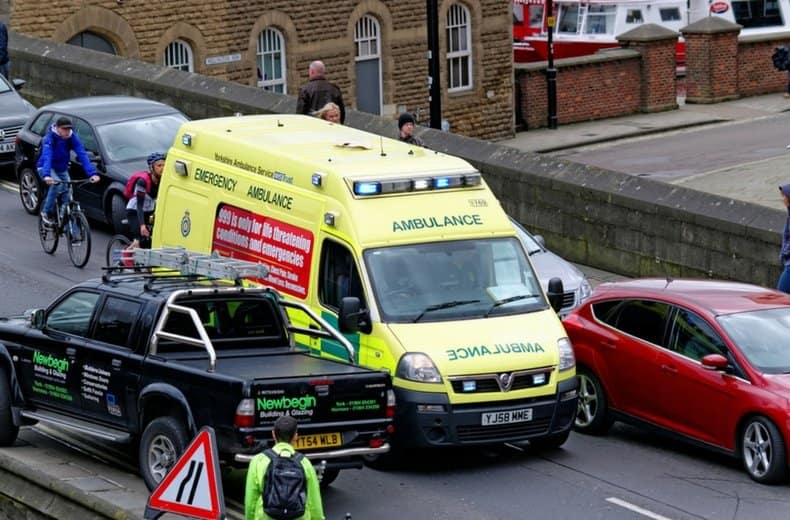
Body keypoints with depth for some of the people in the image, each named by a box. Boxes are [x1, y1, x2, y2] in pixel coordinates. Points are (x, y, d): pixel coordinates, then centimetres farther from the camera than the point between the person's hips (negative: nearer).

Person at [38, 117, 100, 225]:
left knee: (66, 191, -6)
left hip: (62, 169, 5)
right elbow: (47, 156, -39)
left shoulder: (72, 138, -14)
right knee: (57, 184, -31)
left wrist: (92, 173, -37)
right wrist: (46, 175, -56)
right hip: (46, 168, -5)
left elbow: (83, 155, -23)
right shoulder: (50, 138, -25)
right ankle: (47, 212, -17)